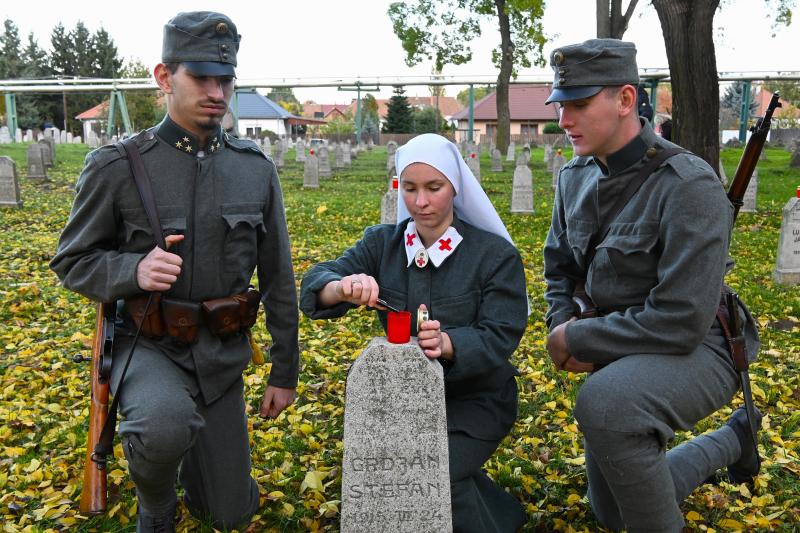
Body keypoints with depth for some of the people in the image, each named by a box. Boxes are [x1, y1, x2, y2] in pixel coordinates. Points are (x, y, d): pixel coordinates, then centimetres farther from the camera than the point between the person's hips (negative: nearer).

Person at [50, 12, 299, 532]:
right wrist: (133, 271, -24)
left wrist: (285, 373, 6)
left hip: (221, 354, 3)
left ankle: (195, 460, 44)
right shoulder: (116, 166, -11)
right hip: (149, 347, -3)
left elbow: (278, 278, 3)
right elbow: (73, 261, -2)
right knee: (167, 428, -37)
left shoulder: (256, 168, -2)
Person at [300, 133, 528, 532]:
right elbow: (313, 286, -11)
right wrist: (342, 287, -37)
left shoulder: (496, 254, -11)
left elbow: (499, 338, -18)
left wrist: (447, 343, -40)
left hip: (474, 398, -4)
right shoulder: (381, 243, -1)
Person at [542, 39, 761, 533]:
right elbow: (559, 267, 13)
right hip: (620, 353, 8)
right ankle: (732, 441, 39)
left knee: (603, 403, -42)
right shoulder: (576, 177, -1)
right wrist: (562, 328, -8)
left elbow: (681, 322, -29)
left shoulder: (689, 185, -25)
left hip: (696, 350, -8)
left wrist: (576, 339, -20)